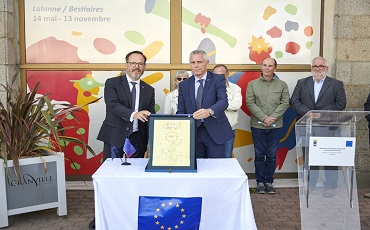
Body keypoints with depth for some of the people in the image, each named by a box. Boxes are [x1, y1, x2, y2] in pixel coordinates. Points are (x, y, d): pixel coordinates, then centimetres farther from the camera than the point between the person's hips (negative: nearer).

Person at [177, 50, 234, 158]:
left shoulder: (218, 79, -1)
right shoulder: (184, 85, 8)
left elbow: (223, 101, -16)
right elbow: (181, 111, 7)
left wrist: (210, 111, -37)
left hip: (214, 132, -2)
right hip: (192, 133, 3)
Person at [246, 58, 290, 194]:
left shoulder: (282, 85, 7)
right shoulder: (252, 84, 4)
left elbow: (285, 103, 0)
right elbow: (250, 103, -4)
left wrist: (273, 118, -13)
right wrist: (264, 118, -14)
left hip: (276, 126, 1)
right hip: (258, 125, -1)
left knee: (272, 155, 7)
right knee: (259, 155, 5)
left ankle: (269, 182, 18)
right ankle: (260, 182, 16)